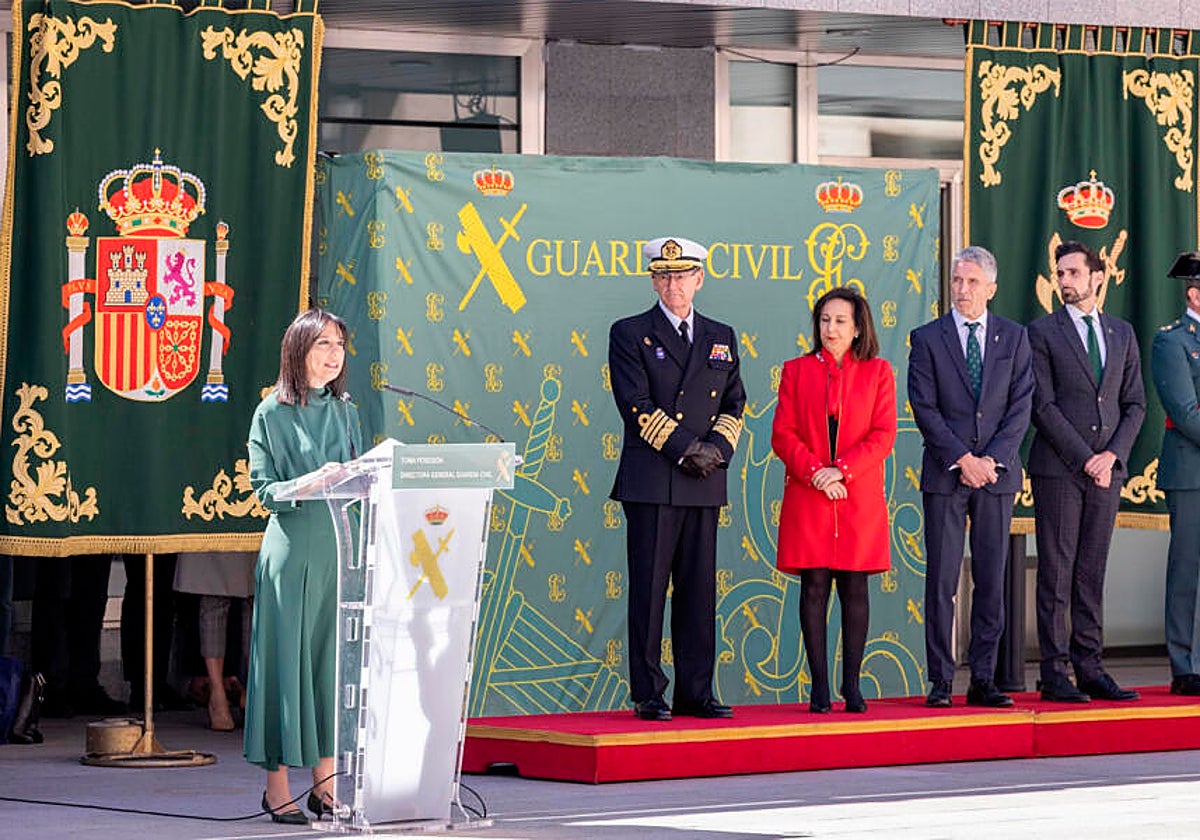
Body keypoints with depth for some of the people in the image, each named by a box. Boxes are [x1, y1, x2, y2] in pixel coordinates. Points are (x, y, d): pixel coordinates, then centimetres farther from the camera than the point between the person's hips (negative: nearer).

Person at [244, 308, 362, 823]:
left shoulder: (346, 412, 14)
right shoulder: (272, 413, -1)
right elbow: (264, 487, -6)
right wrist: (311, 484, -22)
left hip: (340, 547, 5)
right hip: (292, 549, -5)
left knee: (334, 659, 4)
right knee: (287, 658, -4)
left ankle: (324, 785, 10)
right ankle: (277, 786, 2)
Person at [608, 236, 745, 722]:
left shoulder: (721, 338, 16)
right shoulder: (630, 334, 2)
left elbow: (734, 404, 14)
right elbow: (637, 406, -6)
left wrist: (716, 448, -4)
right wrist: (685, 448, -12)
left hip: (704, 482, 4)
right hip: (650, 481, -4)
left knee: (700, 589, 5)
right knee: (649, 587, -4)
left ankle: (696, 693, 9)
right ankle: (647, 694, 0)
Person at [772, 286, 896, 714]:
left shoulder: (877, 372, 8)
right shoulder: (797, 371, 9)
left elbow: (883, 435, 0)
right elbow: (782, 435, 3)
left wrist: (841, 470, -12)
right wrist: (815, 473, -11)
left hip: (860, 498, 0)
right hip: (807, 498, 0)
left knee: (854, 588, 0)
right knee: (814, 587, -2)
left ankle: (852, 685, 5)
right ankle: (819, 687, 0)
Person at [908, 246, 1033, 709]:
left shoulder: (1014, 337, 8)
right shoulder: (927, 338, 3)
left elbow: (1021, 406, 3)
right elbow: (925, 409, -3)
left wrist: (992, 459, -9)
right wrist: (962, 459, -11)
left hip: (997, 472, 2)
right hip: (944, 475, -2)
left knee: (992, 580, 3)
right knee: (941, 580, -3)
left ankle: (983, 680, 7)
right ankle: (940, 681, 1)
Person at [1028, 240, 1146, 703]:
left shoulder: (1122, 333, 14)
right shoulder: (1042, 333, 1)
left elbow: (1135, 403, 12)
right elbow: (1043, 406, -6)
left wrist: (1112, 454, -4)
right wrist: (1083, 459, -12)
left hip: (1106, 470, 4)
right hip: (1058, 470, -4)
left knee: (1092, 572, 6)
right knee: (1056, 573, -3)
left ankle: (1089, 668, 10)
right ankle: (1055, 674, -1)